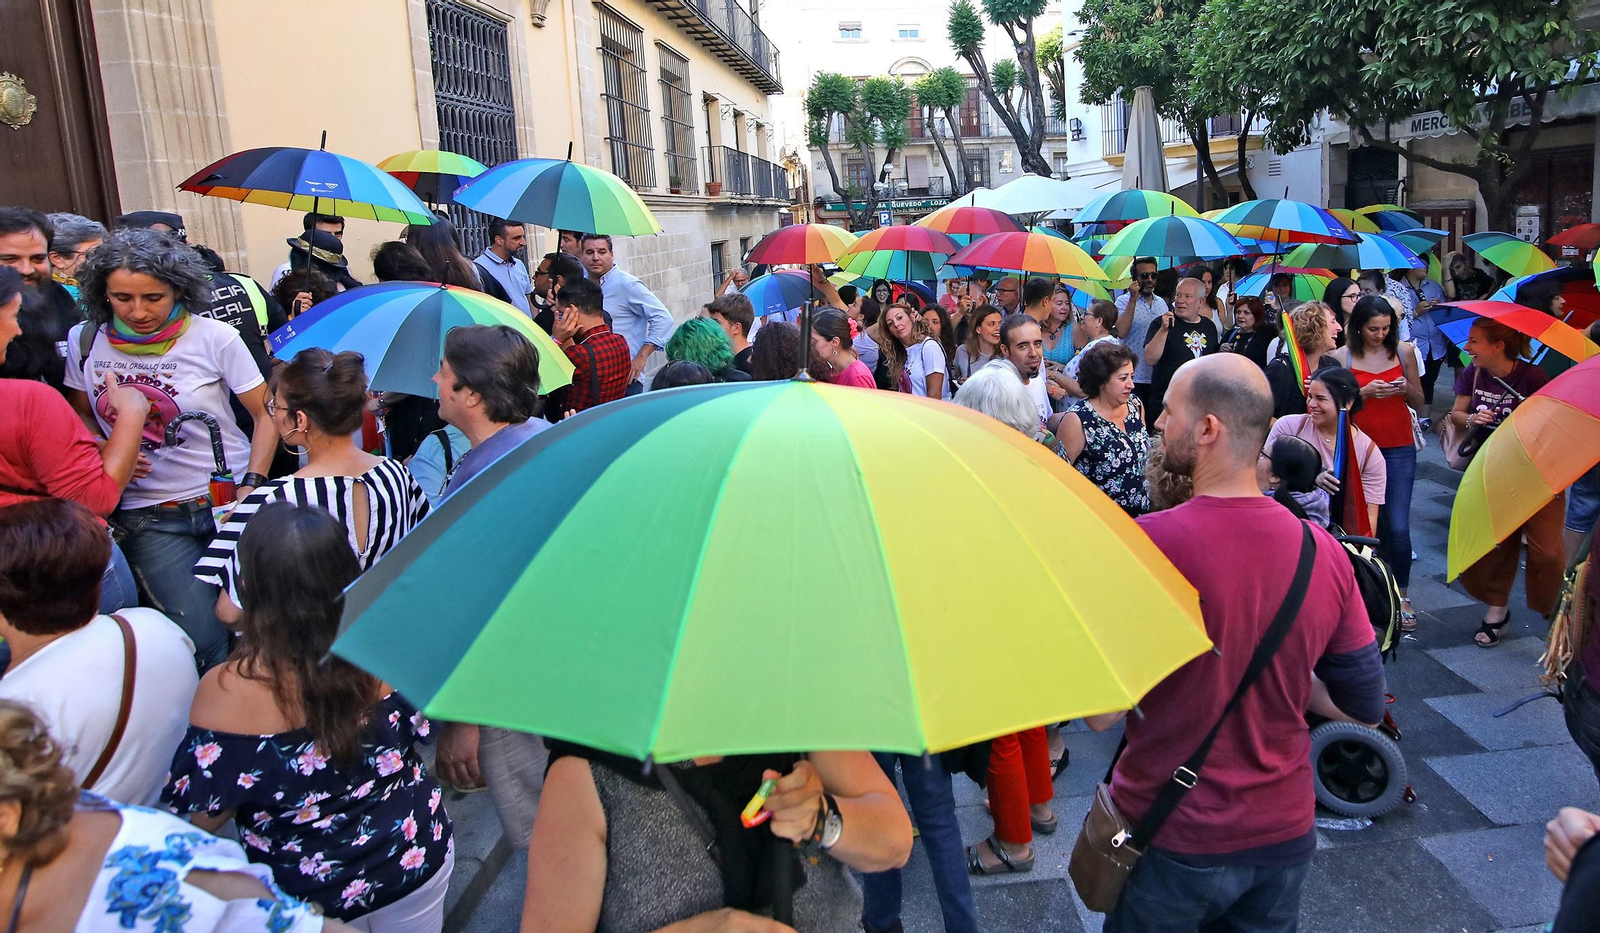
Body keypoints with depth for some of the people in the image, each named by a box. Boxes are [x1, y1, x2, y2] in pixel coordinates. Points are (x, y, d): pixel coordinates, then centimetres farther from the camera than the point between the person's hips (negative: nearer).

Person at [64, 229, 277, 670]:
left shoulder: (215, 338, -5)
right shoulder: (85, 341, 4)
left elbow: (267, 413, -1)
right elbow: (81, 416, 17)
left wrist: (252, 487, -11)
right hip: (149, 518, 1)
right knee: (204, 637, -8)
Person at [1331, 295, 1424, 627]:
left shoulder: (1403, 352, 4)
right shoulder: (1342, 357, -2)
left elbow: (1419, 400, 11)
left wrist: (1406, 389, -10)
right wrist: (1365, 392, -18)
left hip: (1399, 449, 1)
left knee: (1398, 526, -5)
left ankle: (1402, 596, 9)